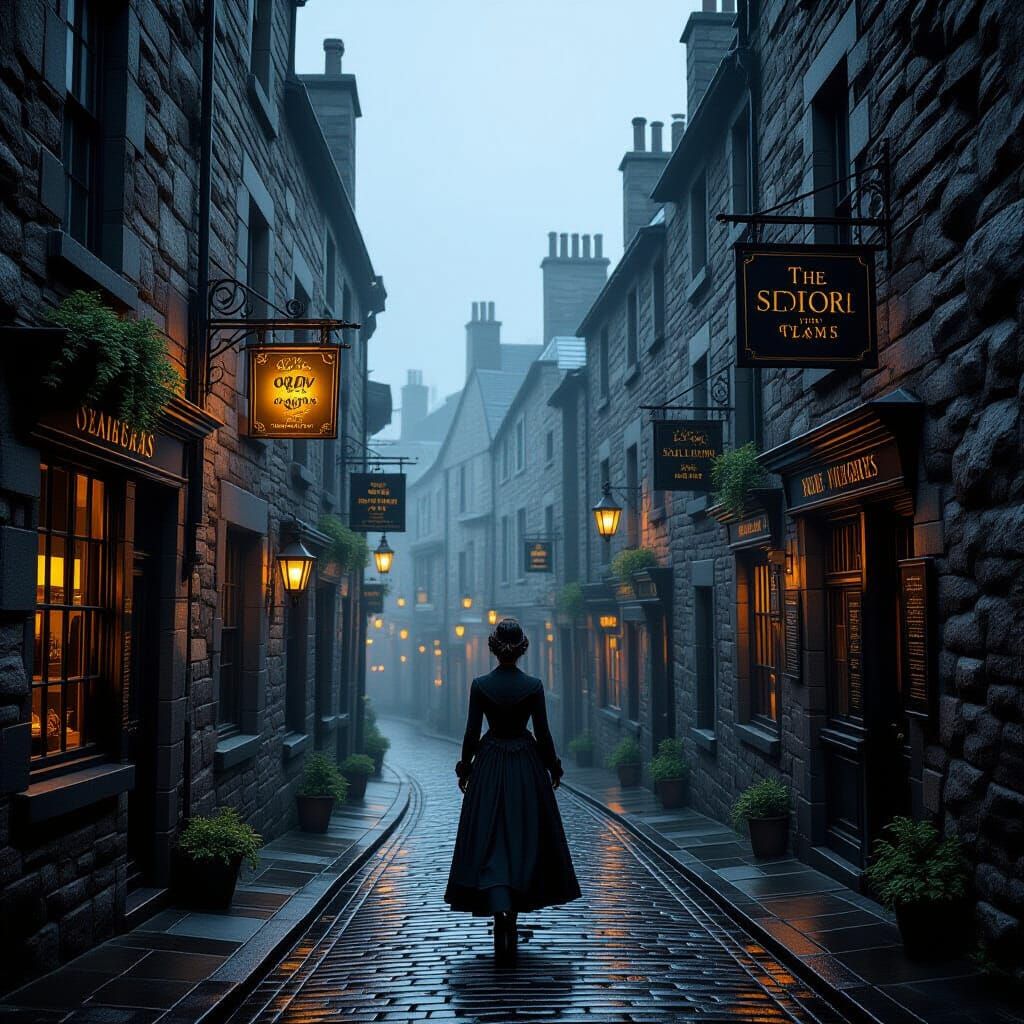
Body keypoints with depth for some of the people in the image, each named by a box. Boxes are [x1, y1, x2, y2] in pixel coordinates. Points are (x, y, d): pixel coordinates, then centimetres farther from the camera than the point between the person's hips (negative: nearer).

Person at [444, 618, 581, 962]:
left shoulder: (480, 684, -7)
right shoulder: (533, 685, -7)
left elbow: (471, 733, -4)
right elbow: (543, 733, -3)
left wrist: (464, 769, 9)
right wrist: (553, 767, 11)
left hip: (489, 767, 0)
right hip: (526, 767, 1)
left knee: (489, 841, 0)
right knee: (524, 838, 12)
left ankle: (499, 904, -22)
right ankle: (514, 909, 21)